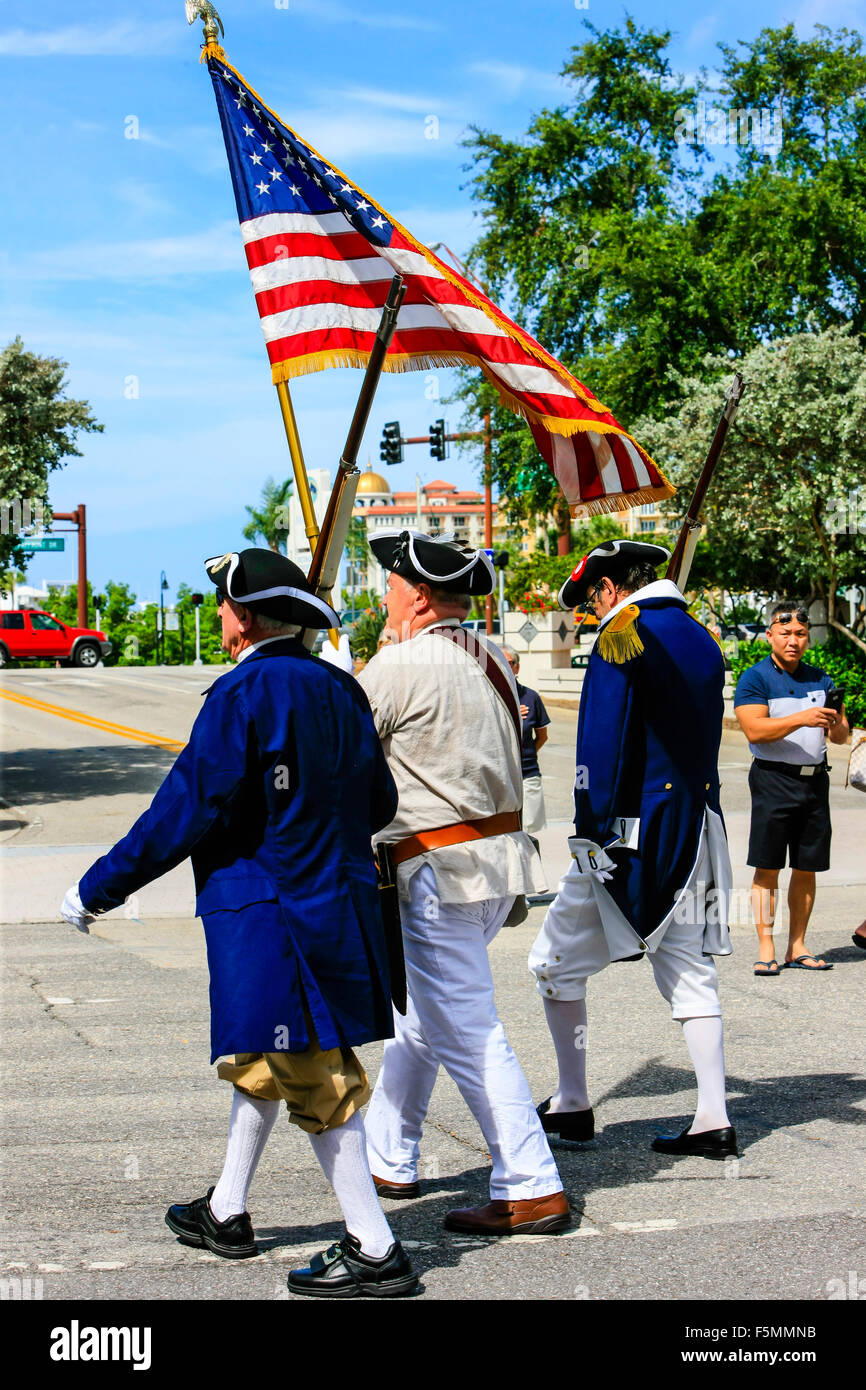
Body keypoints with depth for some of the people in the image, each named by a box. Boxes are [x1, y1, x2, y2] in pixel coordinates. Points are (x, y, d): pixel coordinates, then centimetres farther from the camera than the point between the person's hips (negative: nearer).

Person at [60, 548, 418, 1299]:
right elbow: (379, 804, 12)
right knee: (259, 1060, 22)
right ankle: (226, 1212, 36)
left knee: (314, 1082, -2)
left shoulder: (243, 693, -16)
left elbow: (187, 810, -18)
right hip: (339, 907, 9)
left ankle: (376, 1250, 3)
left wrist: (99, 887, -8)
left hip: (268, 914, -9)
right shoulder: (339, 689, 6)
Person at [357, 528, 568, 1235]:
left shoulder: (398, 667, -14)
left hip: (441, 870, -9)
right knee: (418, 1011, 20)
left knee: (466, 1034, -4)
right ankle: (388, 1158, 31)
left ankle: (532, 1191, -2)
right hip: (501, 854, 9)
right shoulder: (490, 659, 10)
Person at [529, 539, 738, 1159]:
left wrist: (594, 833, -17)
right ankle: (713, 1121, 7)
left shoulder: (623, 637, -11)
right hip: (696, 830, 8)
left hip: (633, 830, -7)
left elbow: (602, 743, -18)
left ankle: (572, 1105, 12)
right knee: (689, 970, 9)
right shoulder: (703, 640, 13)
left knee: (558, 960, 7)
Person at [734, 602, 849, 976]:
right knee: (767, 868, -5)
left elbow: (840, 737, 14)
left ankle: (797, 948, 14)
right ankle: (765, 949, -1)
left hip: (815, 780, 5)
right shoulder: (754, 679, -1)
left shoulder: (820, 679, 14)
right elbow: (754, 730, -15)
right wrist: (802, 719, -24)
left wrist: (835, 724, -10)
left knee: (807, 870, 7)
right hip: (774, 780, -5)